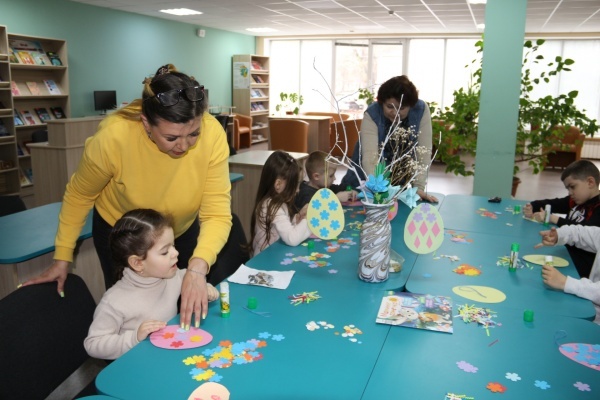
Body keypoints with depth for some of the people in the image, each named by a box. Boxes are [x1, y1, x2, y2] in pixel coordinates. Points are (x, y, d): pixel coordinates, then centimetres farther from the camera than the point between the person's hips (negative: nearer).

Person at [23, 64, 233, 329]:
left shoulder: (212, 134, -32)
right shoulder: (113, 137, -34)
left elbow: (217, 213, -32)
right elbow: (79, 195, -15)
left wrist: (198, 267, -48)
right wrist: (62, 257, -9)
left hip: (181, 231, 2)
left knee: (188, 314, 19)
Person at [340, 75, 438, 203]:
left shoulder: (421, 110, -21)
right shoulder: (372, 114, -26)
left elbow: (424, 152, -21)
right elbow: (369, 156, -37)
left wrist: (419, 187, -28)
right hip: (369, 175, -1)